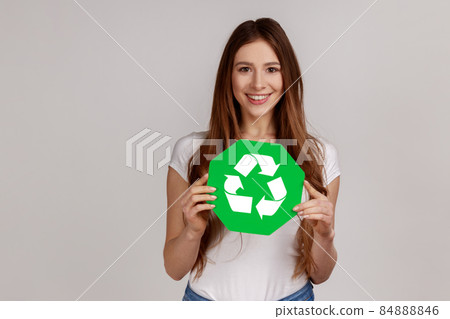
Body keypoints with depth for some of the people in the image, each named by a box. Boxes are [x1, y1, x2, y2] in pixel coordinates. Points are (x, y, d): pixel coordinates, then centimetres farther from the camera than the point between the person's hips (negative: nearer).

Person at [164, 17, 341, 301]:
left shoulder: (320, 155, -8)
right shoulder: (190, 151, -11)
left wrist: (324, 236, -20)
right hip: (209, 296, 0)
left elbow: (318, 275, -2)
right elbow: (174, 269, -7)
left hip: (290, 297, 1)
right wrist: (193, 231, -25)